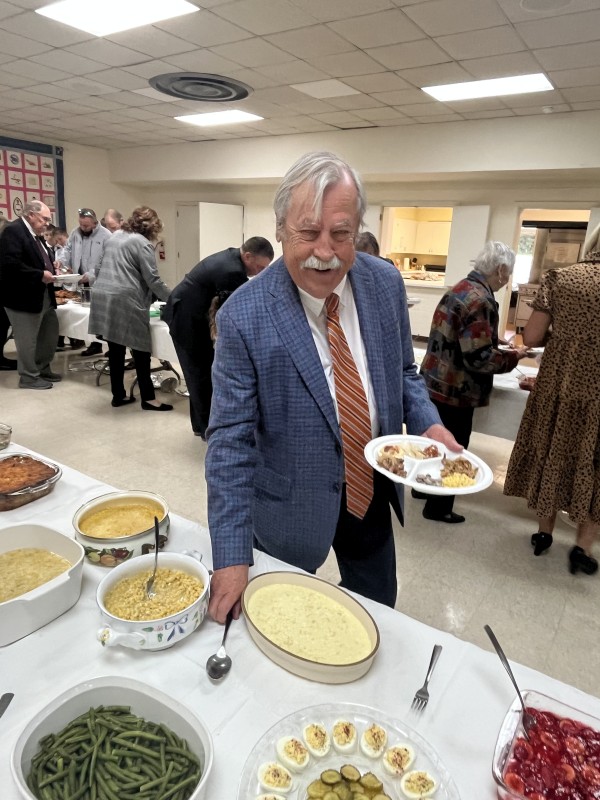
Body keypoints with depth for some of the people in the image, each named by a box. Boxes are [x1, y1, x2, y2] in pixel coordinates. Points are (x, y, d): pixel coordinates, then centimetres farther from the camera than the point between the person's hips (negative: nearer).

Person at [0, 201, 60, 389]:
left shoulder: (36, 234, 15)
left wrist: (50, 270, 4)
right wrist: (40, 275, -23)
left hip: (43, 296, 10)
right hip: (23, 297, -9)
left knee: (50, 333, 15)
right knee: (27, 339, 1)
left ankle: (43, 369, 29)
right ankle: (29, 377, 13)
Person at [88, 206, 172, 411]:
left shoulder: (114, 236, 19)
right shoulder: (142, 243, -5)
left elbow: (100, 268, 24)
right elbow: (153, 280, -8)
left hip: (102, 296, 8)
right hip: (125, 301, -8)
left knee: (115, 348, 10)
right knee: (140, 350, -1)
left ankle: (118, 395, 16)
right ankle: (148, 398, 3)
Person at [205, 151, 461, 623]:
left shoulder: (386, 284, -9)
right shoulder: (244, 316, -22)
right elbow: (230, 440, -19)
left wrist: (427, 424, -12)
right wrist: (232, 557, -20)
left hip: (373, 491, 4)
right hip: (292, 509, -3)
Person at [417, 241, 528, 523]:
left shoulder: (461, 288, 7)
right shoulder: (480, 300, -23)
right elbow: (479, 358, -26)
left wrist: (500, 348, 14)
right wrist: (514, 356, -10)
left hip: (437, 383, 9)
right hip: (455, 390, -9)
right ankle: (438, 507, 22)